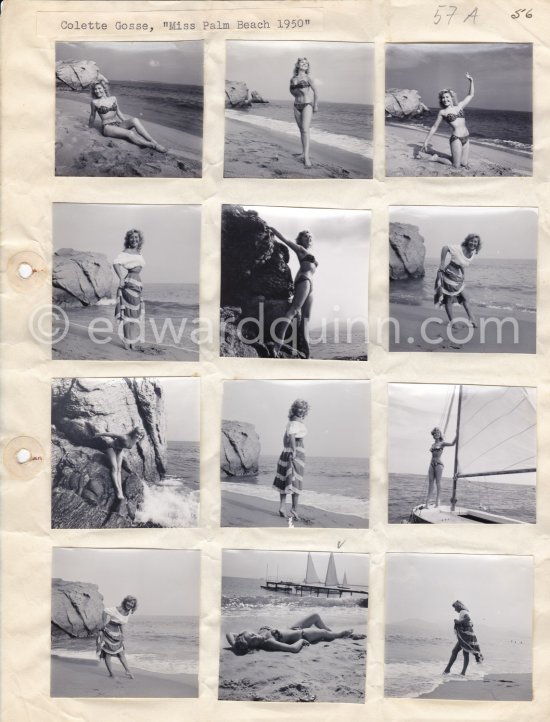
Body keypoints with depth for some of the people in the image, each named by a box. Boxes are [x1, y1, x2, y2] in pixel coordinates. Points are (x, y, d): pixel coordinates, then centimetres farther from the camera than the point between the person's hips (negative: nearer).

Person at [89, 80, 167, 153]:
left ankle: (154, 142, -41)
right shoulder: (95, 102, 2)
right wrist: (90, 128, 25)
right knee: (130, 133, -33)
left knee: (135, 120, -28)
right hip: (107, 127, -4)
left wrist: (127, 124, 15)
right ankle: (153, 145, -44)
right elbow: (92, 116, 14)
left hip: (118, 124, 4)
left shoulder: (113, 98, 14)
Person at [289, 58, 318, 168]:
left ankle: (306, 157, -26)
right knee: (301, 130, 11)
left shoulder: (308, 78, -3)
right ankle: (305, 153, 20)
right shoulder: (293, 79, 9)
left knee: (305, 130, -18)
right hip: (297, 106, 5)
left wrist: (315, 105, 6)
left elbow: (315, 92, 2)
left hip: (307, 105, -5)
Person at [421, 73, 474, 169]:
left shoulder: (459, 106, 11)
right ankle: (436, 158, 16)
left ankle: (453, 157, 33)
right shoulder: (442, 112, 1)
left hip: (466, 139, 5)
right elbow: (434, 127, 4)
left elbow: (470, 95, 22)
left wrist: (471, 81, 13)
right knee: (456, 166, -4)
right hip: (456, 138, -5)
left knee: (464, 164, 6)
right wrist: (426, 141, 1)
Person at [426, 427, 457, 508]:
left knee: (438, 483, -6)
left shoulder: (442, 443, 2)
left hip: (438, 464, -5)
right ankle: (427, 501, 2)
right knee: (430, 483, 3)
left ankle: (437, 502, -6)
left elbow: (452, 444, -10)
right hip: (432, 464, 5)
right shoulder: (432, 445, 18)